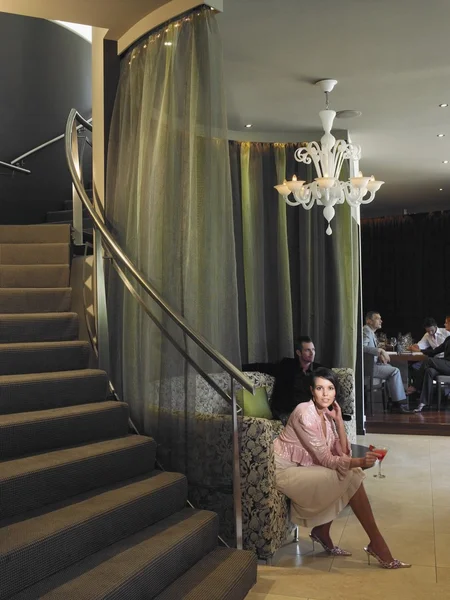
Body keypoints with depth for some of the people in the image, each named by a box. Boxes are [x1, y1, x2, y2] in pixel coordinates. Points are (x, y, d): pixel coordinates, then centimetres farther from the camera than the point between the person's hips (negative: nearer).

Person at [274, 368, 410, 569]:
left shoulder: (326, 414, 4)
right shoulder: (305, 414, -22)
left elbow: (342, 453, -1)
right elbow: (325, 459, -22)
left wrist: (339, 420, -9)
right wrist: (359, 462, -32)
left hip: (303, 468, 8)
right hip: (286, 471, -8)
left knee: (351, 474, -6)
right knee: (350, 478, -16)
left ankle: (321, 532, 6)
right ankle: (376, 543, -5)